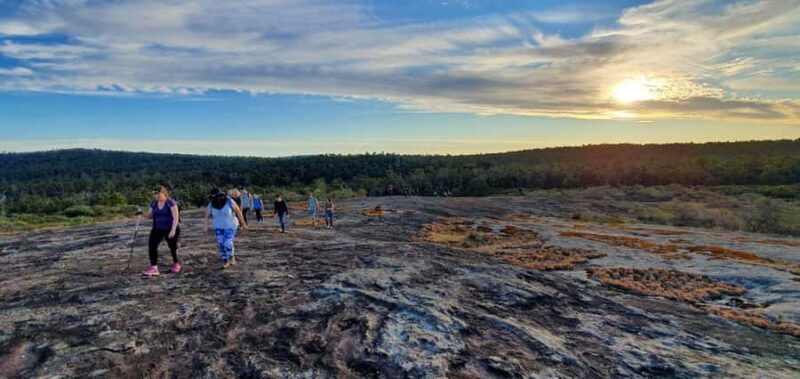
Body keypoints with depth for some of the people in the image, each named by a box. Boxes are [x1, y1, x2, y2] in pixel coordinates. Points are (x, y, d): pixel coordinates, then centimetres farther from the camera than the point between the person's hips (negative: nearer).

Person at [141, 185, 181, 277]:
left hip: (171, 230, -5)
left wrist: (173, 230, -25)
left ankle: (176, 264, 35)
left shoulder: (171, 203, -14)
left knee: (172, 247, 11)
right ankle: (154, 268, -14)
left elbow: (176, 217, -18)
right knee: (151, 245, -13)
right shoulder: (153, 203, 4)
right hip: (158, 229, 5)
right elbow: (150, 215, 13)